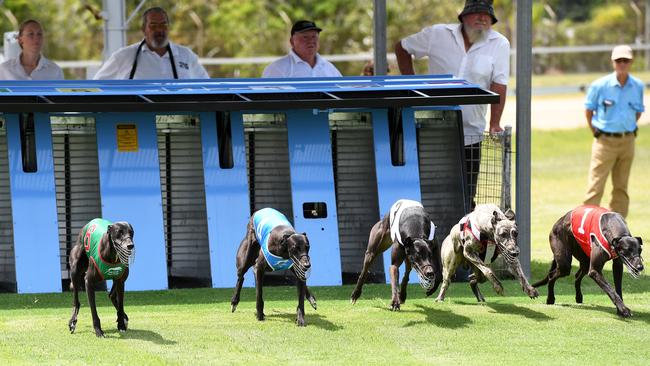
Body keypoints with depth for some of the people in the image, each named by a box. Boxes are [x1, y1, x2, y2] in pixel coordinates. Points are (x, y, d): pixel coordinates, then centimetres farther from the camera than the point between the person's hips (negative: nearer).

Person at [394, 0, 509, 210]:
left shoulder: (499, 44, 0)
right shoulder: (437, 35, 1)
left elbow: (499, 86, -7)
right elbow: (402, 48, 14)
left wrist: (495, 125, -17)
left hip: (471, 133, 0)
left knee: (466, 198, 1)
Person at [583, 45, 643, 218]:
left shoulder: (638, 86, 2)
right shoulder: (600, 85, -7)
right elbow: (589, 111, 3)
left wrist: (628, 131, 7)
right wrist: (597, 134, 1)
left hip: (627, 142, 4)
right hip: (605, 142, -4)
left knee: (621, 188, 10)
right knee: (595, 187, -6)